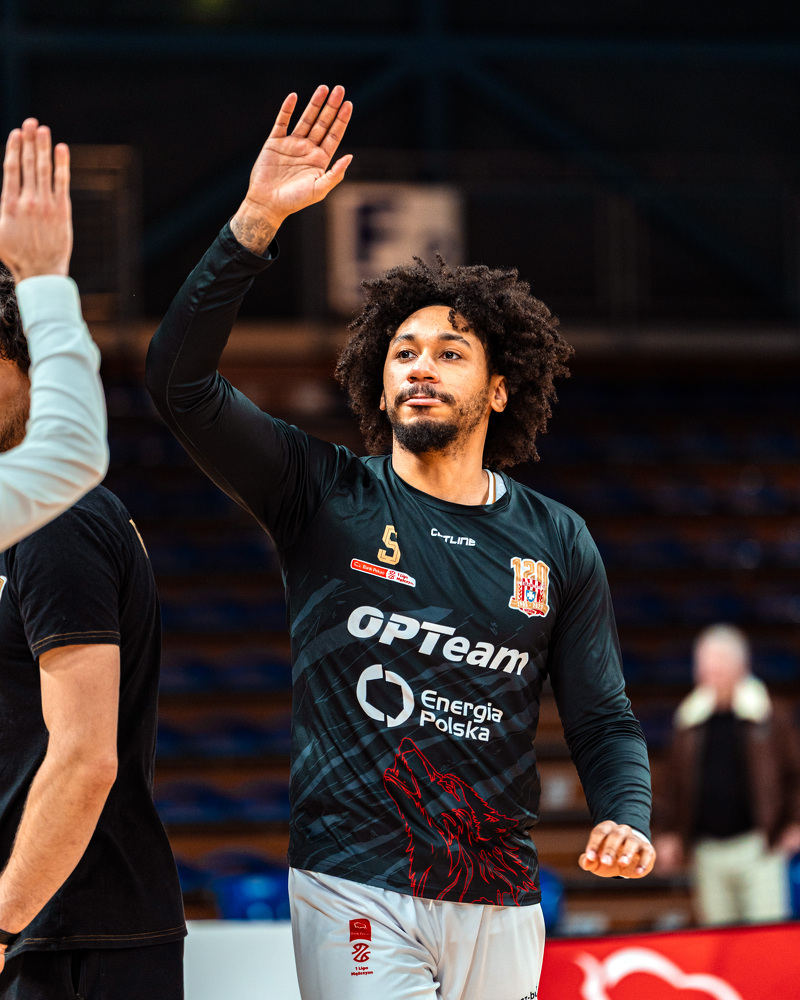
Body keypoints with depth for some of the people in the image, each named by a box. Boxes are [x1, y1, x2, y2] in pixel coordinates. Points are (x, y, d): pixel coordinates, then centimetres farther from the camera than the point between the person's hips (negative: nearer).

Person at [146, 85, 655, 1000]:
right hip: (356, 894, -3)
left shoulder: (556, 543, 9)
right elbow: (177, 378, -8)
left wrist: (626, 821, -11)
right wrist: (258, 220, -17)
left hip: (499, 904, 3)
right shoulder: (325, 497, 3)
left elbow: (603, 721, 11)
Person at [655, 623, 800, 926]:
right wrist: (668, 834, 9)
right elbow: (673, 785, 16)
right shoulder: (689, 723, 12)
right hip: (708, 851, 4)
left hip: (758, 846, -4)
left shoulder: (769, 717, 3)